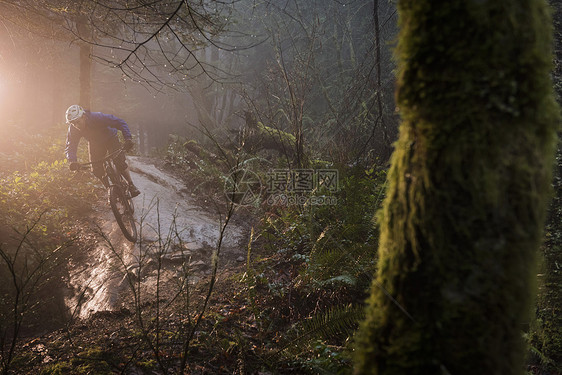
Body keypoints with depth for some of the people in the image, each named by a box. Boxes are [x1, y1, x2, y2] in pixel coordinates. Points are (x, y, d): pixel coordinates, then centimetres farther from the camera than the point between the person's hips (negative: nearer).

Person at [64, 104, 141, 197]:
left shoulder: (97, 117, -38)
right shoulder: (73, 129, -26)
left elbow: (120, 123, -37)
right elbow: (71, 146, -23)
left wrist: (128, 139, -52)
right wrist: (72, 161, -44)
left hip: (110, 139, -3)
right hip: (94, 144, 4)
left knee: (120, 163, -19)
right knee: (97, 170, -8)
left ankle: (131, 185, 4)